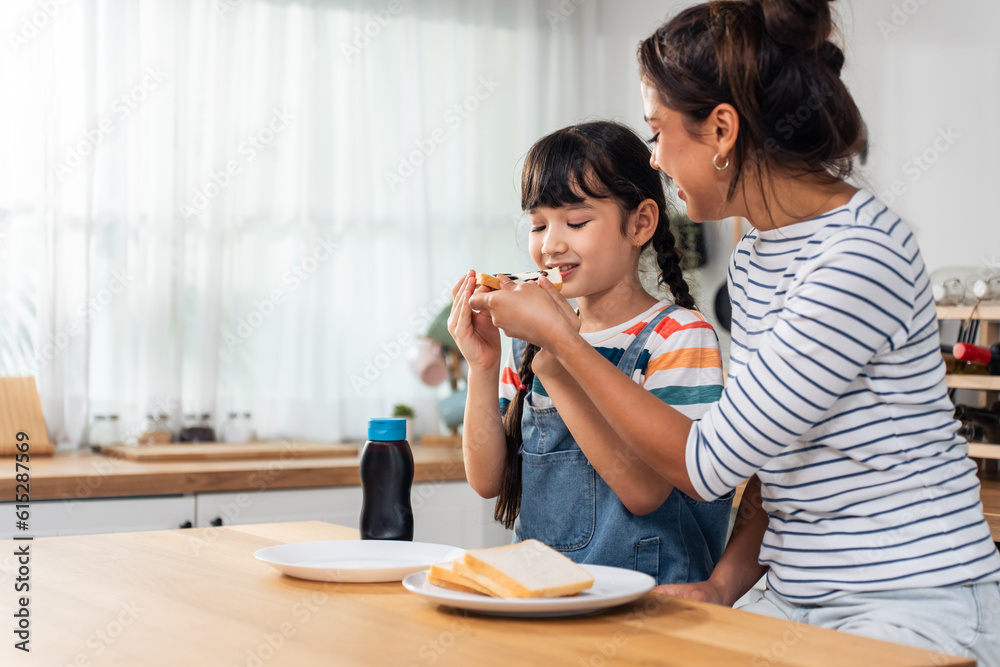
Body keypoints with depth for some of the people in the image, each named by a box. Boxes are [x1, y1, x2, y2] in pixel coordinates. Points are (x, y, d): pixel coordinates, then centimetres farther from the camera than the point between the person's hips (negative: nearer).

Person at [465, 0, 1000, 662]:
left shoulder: (859, 257, -20)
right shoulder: (752, 261, 10)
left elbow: (709, 462, -17)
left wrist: (560, 336, -8)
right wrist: (723, 583, 0)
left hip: (918, 607, -8)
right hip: (797, 598, 8)